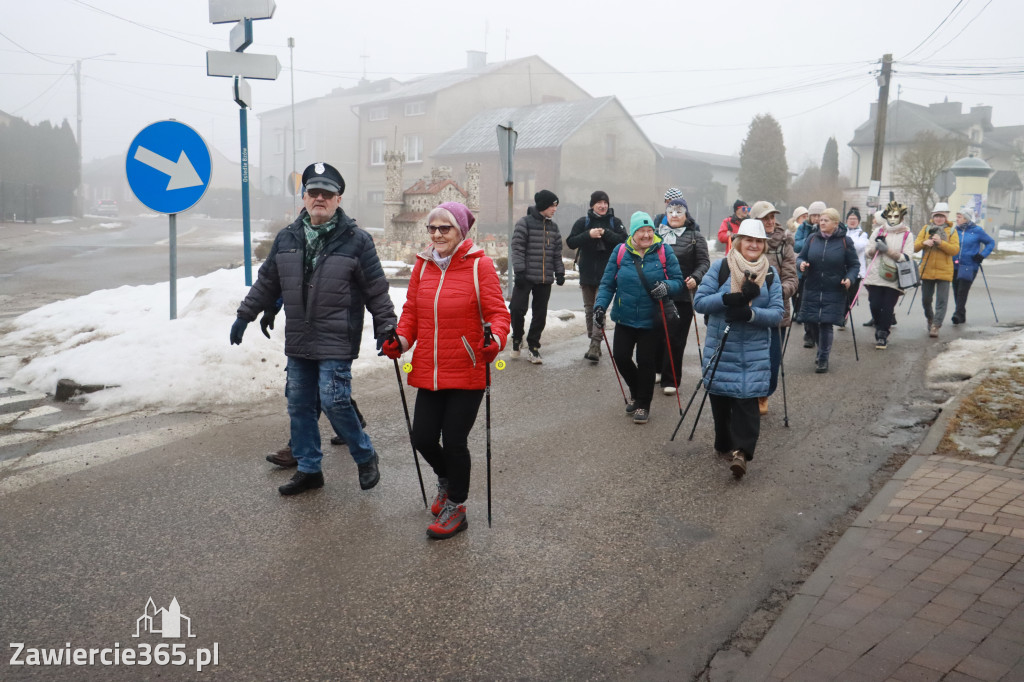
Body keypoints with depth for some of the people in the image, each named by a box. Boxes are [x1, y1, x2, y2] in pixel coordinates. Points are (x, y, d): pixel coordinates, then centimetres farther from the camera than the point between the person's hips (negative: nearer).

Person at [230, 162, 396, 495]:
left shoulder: (356, 241, -5)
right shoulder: (287, 239, 8)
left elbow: (377, 290, -2)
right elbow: (266, 282, 19)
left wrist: (386, 329, -4)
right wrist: (245, 315, 19)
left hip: (336, 341, -5)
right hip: (298, 341, 6)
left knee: (334, 402, -11)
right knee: (299, 406, 10)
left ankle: (365, 457, 13)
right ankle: (309, 469, 26)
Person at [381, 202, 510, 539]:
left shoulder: (479, 265, -7)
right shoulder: (422, 265, 7)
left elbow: (498, 312, -9)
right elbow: (412, 310, 13)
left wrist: (495, 340, -27)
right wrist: (400, 340, -4)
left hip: (467, 372, -4)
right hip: (429, 371, 5)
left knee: (454, 440, 1)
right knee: (422, 438, 7)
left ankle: (456, 507, 25)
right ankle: (446, 479, 41)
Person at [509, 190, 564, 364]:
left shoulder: (553, 226, 14)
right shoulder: (525, 223, -4)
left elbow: (557, 252, 18)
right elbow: (517, 248, -8)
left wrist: (559, 272, 10)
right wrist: (519, 271, -15)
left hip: (545, 279, 5)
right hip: (526, 277, -5)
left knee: (540, 314, 6)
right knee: (517, 308, -11)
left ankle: (533, 346, 18)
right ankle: (517, 338, 15)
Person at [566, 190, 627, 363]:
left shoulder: (615, 222, 3)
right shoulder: (583, 222, 5)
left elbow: (624, 241, -9)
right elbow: (570, 242, -4)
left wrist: (605, 233, -18)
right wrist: (589, 235, -17)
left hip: (606, 274, -3)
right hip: (587, 273, 3)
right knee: (589, 309, 10)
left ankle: (595, 347, -17)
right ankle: (594, 346, 22)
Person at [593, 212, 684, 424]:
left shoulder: (664, 252, -5)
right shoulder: (621, 252, -2)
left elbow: (678, 282, -4)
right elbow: (607, 283, 1)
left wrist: (667, 287, -26)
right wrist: (600, 305, -13)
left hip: (652, 320, -2)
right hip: (625, 318, 2)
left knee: (645, 362, 2)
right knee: (620, 357, 1)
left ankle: (643, 405, 22)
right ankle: (636, 392, 32)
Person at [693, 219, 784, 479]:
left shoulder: (770, 274, 2)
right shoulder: (720, 267, -3)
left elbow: (776, 314, -4)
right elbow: (699, 301, -9)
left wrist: (750, 313, -22)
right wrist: (730, 298, -23)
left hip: (754, 352, 0)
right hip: (720, 348, 0)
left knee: (747, 398, -10)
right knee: (720, 397, 8)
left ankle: (741, 450, -8)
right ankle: (724, 444, 26)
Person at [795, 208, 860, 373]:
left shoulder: (845, 241, -2)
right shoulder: (812, 238, 5)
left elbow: (854, 265, 3)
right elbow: (801, 257, 11)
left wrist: (849, 278, -15)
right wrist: (801, 263, -13)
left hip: (834, 292, -3)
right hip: (812, 290, 3)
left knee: (826, 324, -6)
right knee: (811, 323, 5)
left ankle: (823, 358, 12)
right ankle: (823, 349, 35)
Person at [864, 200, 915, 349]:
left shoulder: (907, 235, 3)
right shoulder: (878, 231, 11)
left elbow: (907, 258, -7)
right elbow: (867, 253, 12)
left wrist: (888, 250, -17)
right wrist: (875, 248, -9)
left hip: (894, 278, -2)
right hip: (875, 275, 2)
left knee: (888, 308, -4)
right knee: (875, 306, -2)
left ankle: (882, 336, 11)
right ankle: (880, 329, 24)